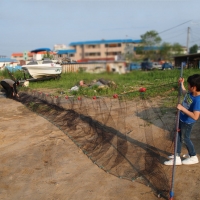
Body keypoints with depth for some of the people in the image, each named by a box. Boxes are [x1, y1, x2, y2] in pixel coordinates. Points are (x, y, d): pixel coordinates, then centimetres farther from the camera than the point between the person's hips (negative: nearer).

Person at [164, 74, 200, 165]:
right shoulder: (190, 92, -10)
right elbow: (184, 92, 17)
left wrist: (182, 108, -39)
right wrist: (181, 84, 15)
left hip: (187, 122, -9)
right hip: (181, 118, 9)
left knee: (185, 139, 12)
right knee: (179, 136, 18)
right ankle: (177, 157, 34)